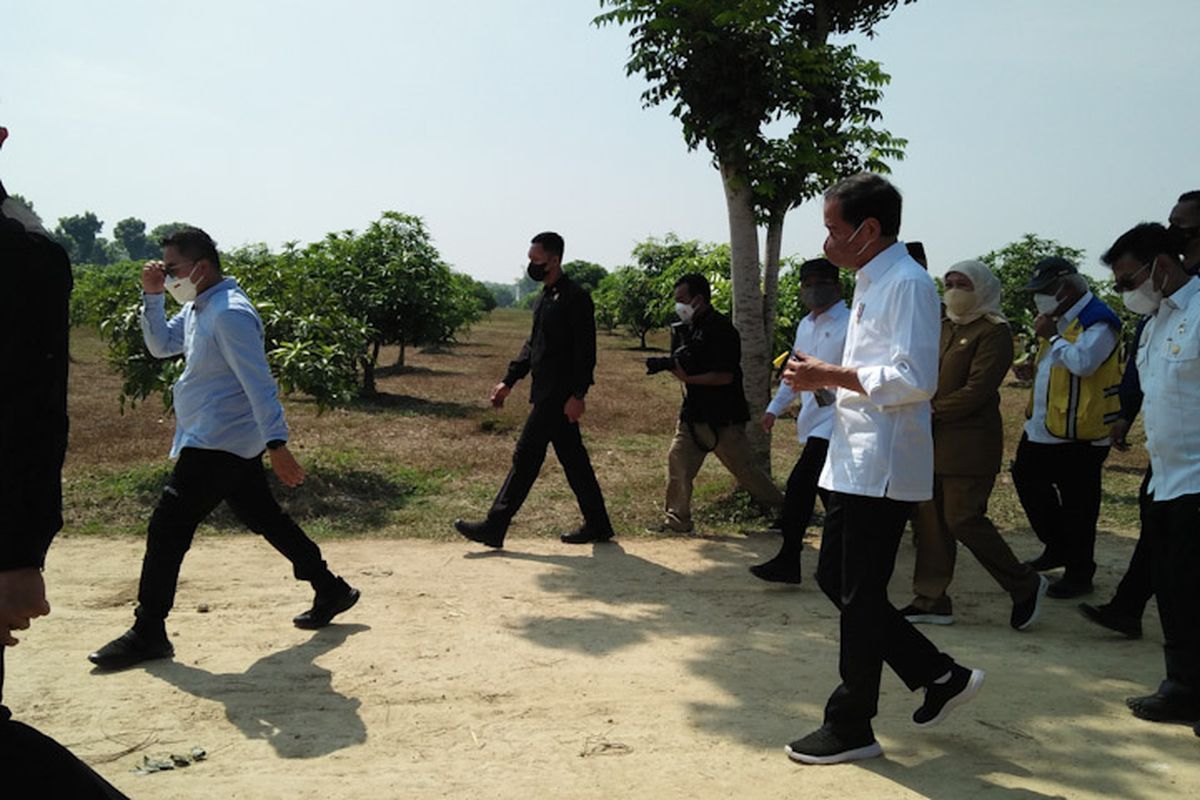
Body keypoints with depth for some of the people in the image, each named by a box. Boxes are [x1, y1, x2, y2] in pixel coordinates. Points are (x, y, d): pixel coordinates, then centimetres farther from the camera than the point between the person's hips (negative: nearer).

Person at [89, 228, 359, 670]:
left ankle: (148, 633, 1)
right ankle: (330, 589, 24)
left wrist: (277, 445, -26)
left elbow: (259, 383, -23)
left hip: (218, 443, -10)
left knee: (168, 526, -7)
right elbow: (160, 345, 22)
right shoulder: (196, 309, 12)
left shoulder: (230, 313, -19)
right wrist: (152, 296, 7)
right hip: (233, 444, 10)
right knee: (264, 517, 15)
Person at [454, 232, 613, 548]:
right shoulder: (544, 298, 16)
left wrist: (577, 395, -21)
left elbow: (585, 351, -17)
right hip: (546, 394, 10)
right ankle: (597, 525, 21)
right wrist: (509, 381, 18)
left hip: (559, 397, -10)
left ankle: (495, 527, -1)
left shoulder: (575, 298, -13)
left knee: (526, 457, -6)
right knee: (573, 460, 13)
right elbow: (533, 345, 23)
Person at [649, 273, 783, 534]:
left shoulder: (720, 329, -16)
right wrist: (669, 365, -7)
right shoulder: (690, 328, 12)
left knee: (745, 468, 1)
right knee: (678, 459, 2)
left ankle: (783, 510, 18)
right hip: (695, 412, 8)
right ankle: (677, 520, 11)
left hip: (723, 417, -8)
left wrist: (687, 378, -21)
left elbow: (725, 375, -22)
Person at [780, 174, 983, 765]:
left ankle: (851, 728, 16)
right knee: (835, 580, 14)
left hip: (883, 467, -10)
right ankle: (939, 677, 25)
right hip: (855, 464, 10)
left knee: (860, 597, 0)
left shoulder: (906, 282, -14)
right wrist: (825, 377, 7)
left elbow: (914, 379, -23)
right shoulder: (870, 284, 17)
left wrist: (832, 375, -18)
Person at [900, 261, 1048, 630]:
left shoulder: (994, 331, -7)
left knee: (962, 518, -8)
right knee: (928, 518, 7)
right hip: (931, 441, 8)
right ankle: (931, 600, 16)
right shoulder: (942, 327, 18)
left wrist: (933, 412, -16)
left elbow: (977, 389, -15)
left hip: (969, 442, -8)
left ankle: (1025, 585, 11)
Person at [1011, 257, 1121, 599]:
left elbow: (1082, 363, -31)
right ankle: (1057, 547, 35)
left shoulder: (1098, 322, -15)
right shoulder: (1058, 318, 14)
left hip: (1079, 433, -10)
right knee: (1027, 481, 18)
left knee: (1077, 506, 1)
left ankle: (1079, 573, 14)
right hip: (1042, 427, 10)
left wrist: (1052, 337, -20)